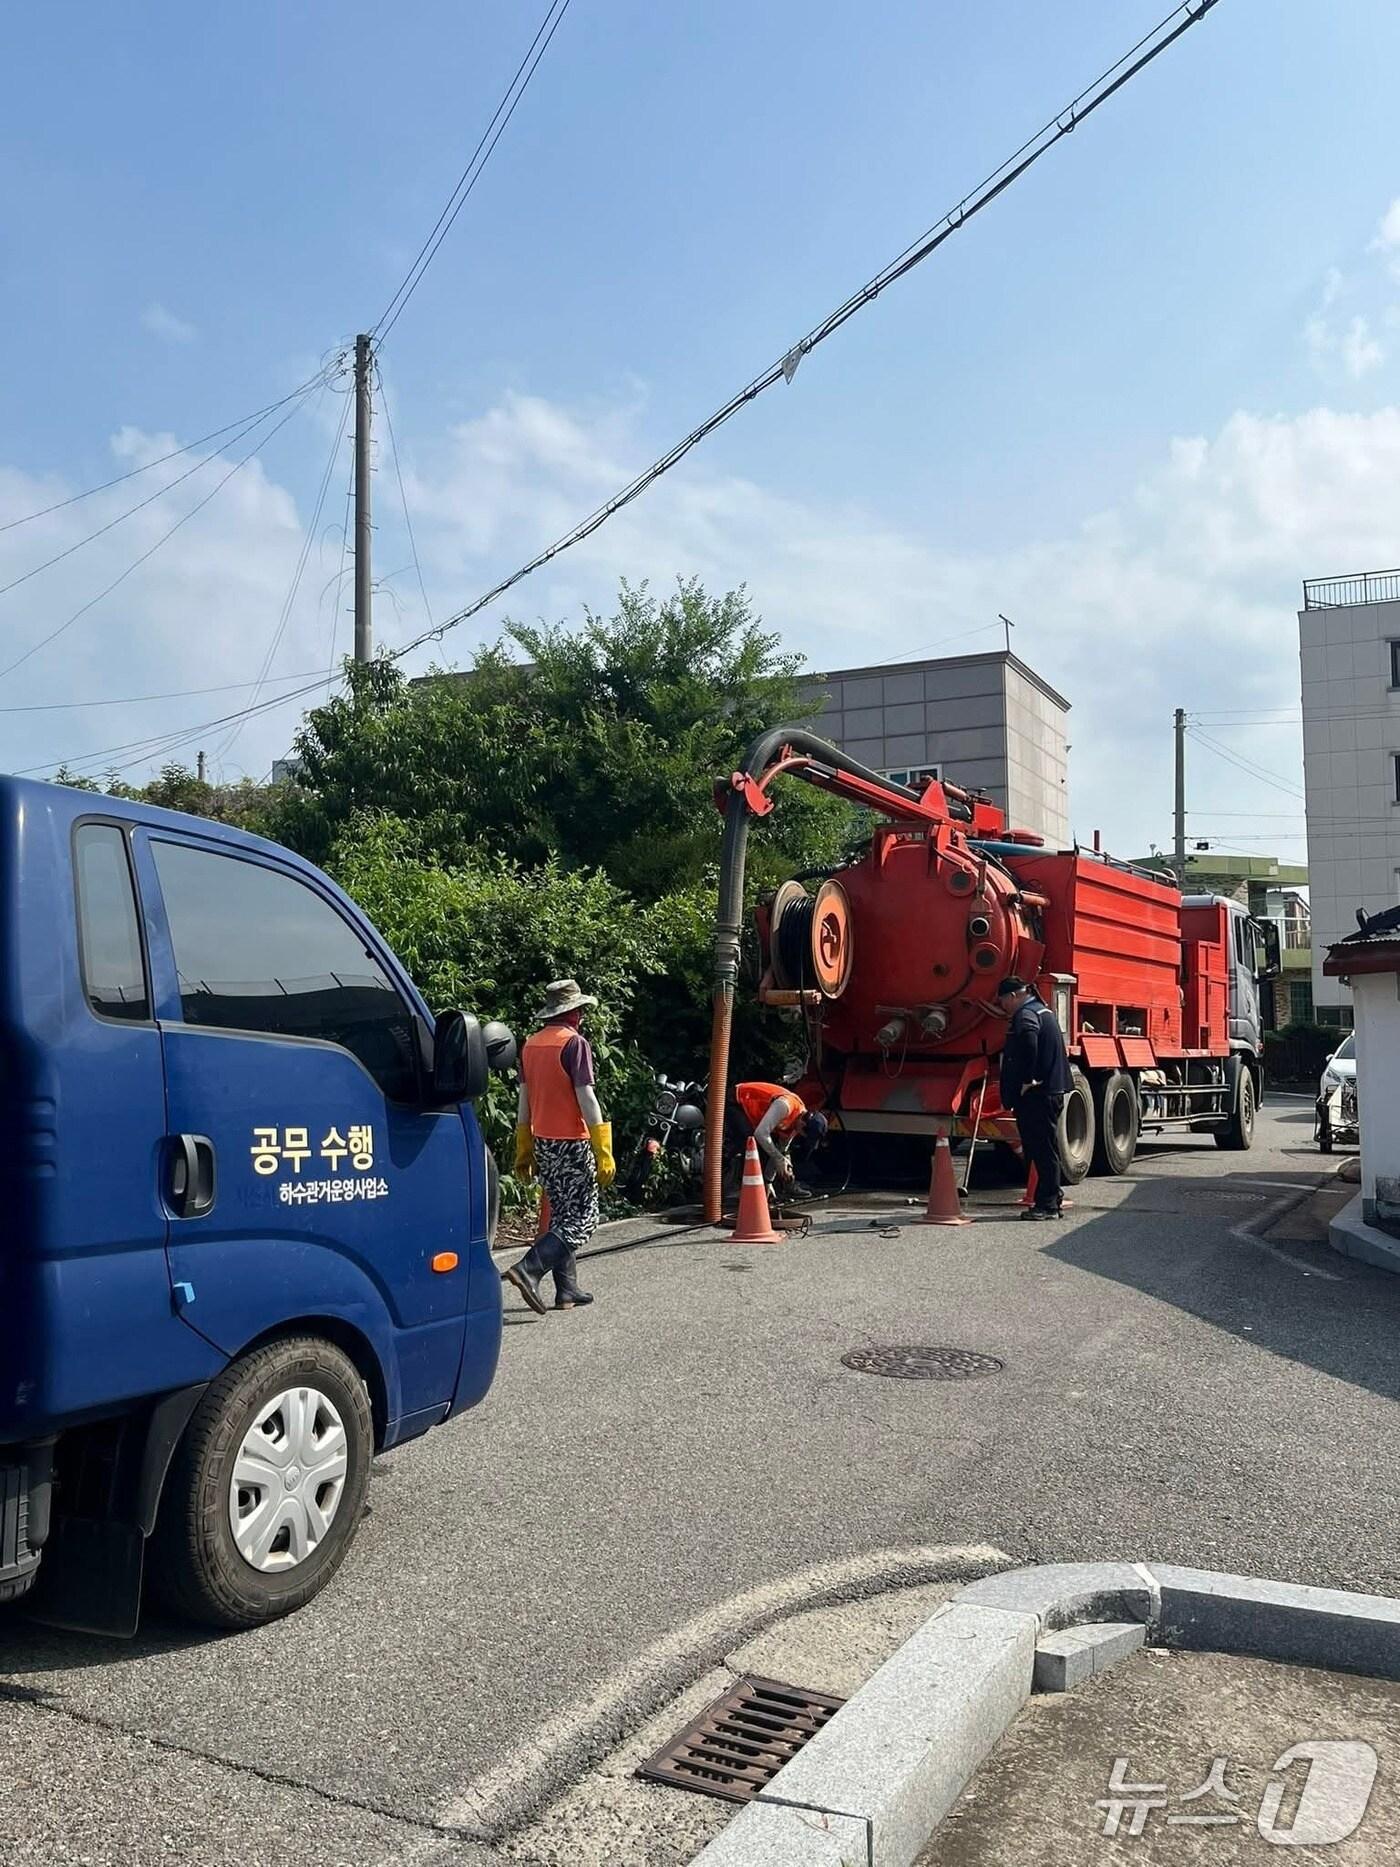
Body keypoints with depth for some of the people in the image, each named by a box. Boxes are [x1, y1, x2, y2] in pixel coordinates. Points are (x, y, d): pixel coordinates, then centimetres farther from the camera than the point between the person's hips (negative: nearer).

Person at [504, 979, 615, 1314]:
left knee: (562, 1216, 16)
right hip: (572, 1144, -8)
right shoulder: (575, 1043, -13)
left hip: (543, 1143, 8)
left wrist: (523, 1150, 20)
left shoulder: (531, 1044, 10)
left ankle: (567, 1290, 17)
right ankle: (529, 1270, -17)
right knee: (582, 1220, -3)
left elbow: (524, 1101, 14)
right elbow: (586, 1100, -18)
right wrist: (604, 1153, -16)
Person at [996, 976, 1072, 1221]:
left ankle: (1047, 1204, -2)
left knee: (1043, 1149, -6)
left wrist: (1026, 1081, -23)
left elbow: (1028, 1047, -33)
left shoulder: (1025, 1015, -13)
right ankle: (1051, 1198, 23)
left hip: (1036, 1094, -10)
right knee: (1045, 1148, 16)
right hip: (1052, 1089, 10)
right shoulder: (1042, 1010, 19)